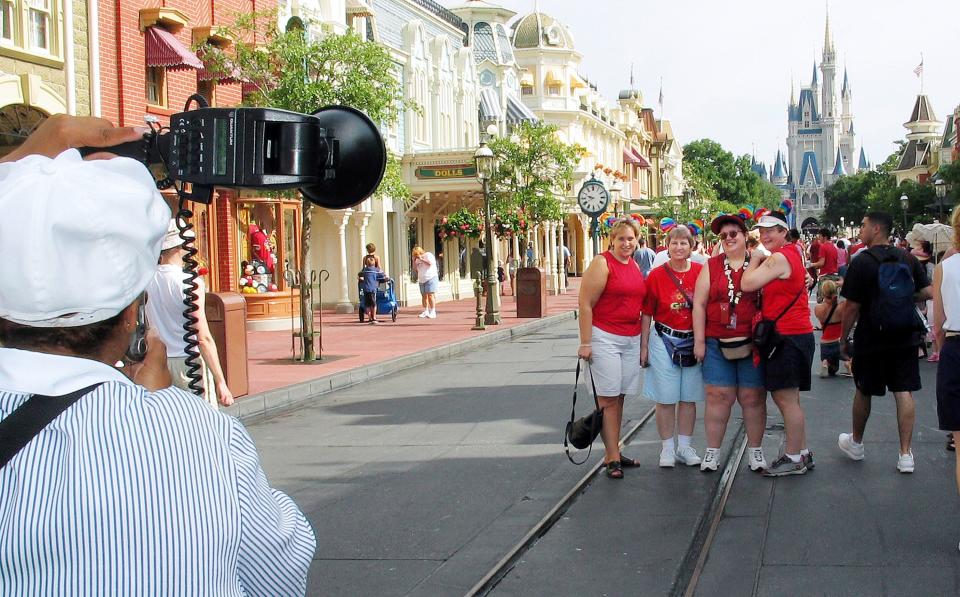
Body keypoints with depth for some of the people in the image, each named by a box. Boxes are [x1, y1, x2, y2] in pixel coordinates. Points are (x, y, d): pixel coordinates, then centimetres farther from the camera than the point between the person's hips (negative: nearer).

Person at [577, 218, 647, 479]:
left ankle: (613, 453, 19)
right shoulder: (602, 263, -9)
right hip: (605, 337, -7)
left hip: (631, 339, 7)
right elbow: (585, 304, -12)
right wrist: (585, 343, -15)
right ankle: (612, 458, 0)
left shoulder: (635, 266, 13)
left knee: (619, 398, 11)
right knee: (608, 399, -4)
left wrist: (642, 343, 17)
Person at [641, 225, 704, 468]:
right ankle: (667, 448, 14)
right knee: (665, 398, 3)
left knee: (689, 397, 10)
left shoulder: (701, 272, 0)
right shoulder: (656, 275, -4)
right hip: (664, 341, -2)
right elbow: (647, 313, 1)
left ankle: (685, 446, 22)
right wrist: (644, 345, 0)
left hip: (694, 342, 2)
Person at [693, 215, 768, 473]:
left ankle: (755, 450, 18)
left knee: (753, 397, 5)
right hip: (717, 344, 1)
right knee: (718, 396, 1)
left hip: (752, 344, 0)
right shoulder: (711, 266, 6)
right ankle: (712, 451, 10)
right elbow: (699, 304, 5)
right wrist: (699, 341, 0)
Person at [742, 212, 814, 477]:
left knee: (786, 398, -5)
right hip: (794, 334, 11)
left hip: (789, 336, -11)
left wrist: (755, 258, -5)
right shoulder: (791, 254, 17)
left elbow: (747, 284, -18)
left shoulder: (779, 258, -15)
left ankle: (794, 458, 2)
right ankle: (802, 453, 24)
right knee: (784, 397, 16)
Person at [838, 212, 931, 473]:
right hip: (905, 336, 4)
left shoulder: (861, 262, -13)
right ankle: (905, 454, 2)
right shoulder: (908, 259, 2)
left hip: (871, 337, -3)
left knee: (864, 392, 14)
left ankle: (856, 442, 32)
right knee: (904, 393, 4)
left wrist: (843, 338, -2)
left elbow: (852, 306, -13)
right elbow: (927, 292, 4)